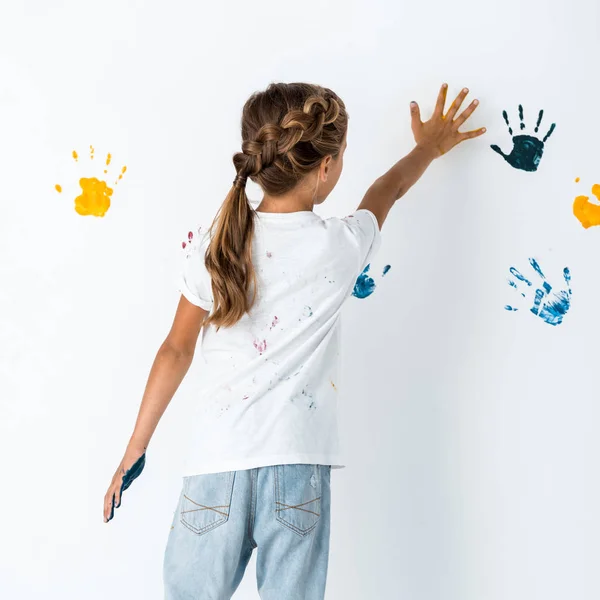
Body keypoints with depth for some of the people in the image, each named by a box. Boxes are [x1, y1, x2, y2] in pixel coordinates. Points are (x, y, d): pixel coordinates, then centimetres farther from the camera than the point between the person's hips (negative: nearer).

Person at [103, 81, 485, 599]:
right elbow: (389, 189, 16)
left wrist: (135, 450, 15)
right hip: (298, 462, -1)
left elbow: (177, 351, 5)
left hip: (217, 460, 1)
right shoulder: (340, 246, -5)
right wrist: (429, 147, 38)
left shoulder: (213, 248, -3)